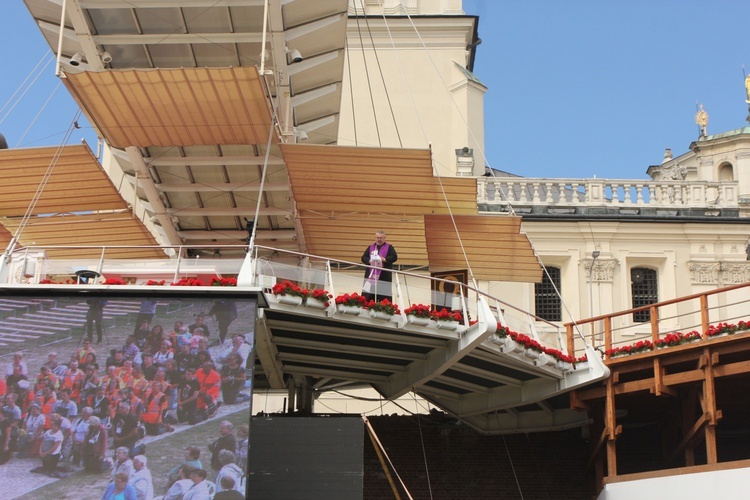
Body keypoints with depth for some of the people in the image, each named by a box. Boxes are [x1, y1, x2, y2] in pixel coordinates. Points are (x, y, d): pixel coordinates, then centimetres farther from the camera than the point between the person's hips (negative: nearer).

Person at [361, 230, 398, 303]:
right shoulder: (370, 247, 14)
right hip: (371, 275, 3)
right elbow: (363, 258, 9)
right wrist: (369, 261, -12)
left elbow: (394, 257, -6)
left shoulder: (389, 247, 5)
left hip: (384, 276, -3)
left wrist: (384, 259, -19)